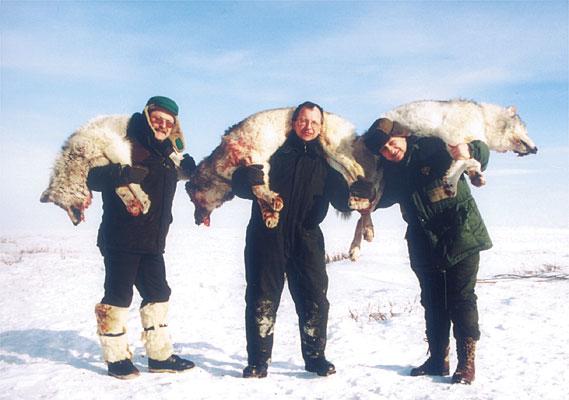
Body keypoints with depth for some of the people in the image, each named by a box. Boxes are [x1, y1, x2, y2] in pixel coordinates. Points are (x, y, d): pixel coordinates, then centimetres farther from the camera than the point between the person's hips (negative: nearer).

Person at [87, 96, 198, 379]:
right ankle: (116, 358, 11)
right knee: (118, 296, -1)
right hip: (120, 237, -7)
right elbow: (93, 175, -18)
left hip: (153, 241, 8)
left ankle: (160, 356, 20)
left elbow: (187, 172, 36)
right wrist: (122, 173, -34)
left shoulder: (170, 155, 15)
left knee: (157, 294, 10)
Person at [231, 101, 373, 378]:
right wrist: (247, 177, -29)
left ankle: (315, 357, 17)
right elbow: (239, 184, -4)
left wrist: (355, 193, -19)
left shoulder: (324, 159, 9)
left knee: (314, 299, 3)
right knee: (262, 299, 1)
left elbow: (340, 200, 4)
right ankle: (258, 361, 10)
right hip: (267, 235, -2)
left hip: (306, 237, 2)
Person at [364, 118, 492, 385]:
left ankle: (467, 362, 5)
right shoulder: (390, 170, 0)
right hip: (424, 244, 5)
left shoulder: (433, 146, -14)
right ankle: (438, 359, 23)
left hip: (460, 235, -5)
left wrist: (468, 151, -35)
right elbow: (385, 197, 17)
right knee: (432, 302, 12)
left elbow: (481, 152, -13)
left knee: (461, 299, -4)